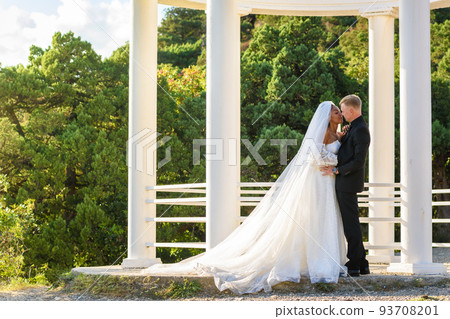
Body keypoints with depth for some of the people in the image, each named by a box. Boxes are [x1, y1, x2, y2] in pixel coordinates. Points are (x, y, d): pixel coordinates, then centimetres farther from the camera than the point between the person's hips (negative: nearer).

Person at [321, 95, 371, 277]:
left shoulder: (360, 130, -16)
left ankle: (354, 266, 0)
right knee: (351, 223, 14)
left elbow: (358, 161, -22)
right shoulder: (353, 127, 16)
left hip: (348, 182, -11)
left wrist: (336, 171, -18)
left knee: (350, 224, -5)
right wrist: (343, 137, 7)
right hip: (343, 182, 11)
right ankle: (362, 264, 19)